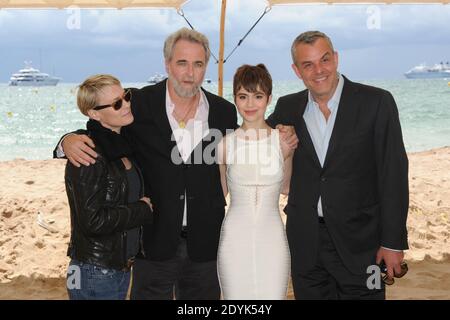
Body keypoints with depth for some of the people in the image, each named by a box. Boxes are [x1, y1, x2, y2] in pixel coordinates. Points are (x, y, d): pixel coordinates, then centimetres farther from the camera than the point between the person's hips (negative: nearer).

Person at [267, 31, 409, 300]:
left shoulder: (376, 102, -7)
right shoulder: (288, 108, 4)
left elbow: (393, 175, -8)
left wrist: (394, 242, -11)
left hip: (358, 242, -3)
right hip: (306, 245, 3)